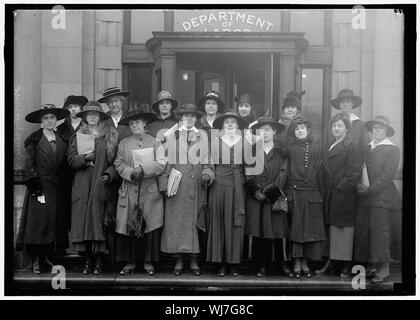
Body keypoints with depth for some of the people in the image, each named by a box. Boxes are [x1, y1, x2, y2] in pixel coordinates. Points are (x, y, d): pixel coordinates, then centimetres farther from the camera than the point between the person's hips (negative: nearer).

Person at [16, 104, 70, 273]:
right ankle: (36, 260, -1)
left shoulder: (61, 140, 13)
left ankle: (47, 257, 10)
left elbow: (64, 165, 13)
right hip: (40, 186, -4)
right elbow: (29, 164, -6)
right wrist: (34, 186, -13)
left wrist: (62, 184, 5)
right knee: (38, 220, -6)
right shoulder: (34, 139, 0)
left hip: (56, 188, 4)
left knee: (52, 221, 3)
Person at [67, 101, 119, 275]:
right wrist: (84, 158, -12)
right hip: (82, 185, 2)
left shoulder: (111, 136, 9)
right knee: (82, 220, -5)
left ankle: (99, 261, -2)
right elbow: (71, 161, 6)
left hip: (102, 184, -1)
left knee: (99, 221, -8)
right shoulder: (77, 137, 14)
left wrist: (109, 173, -9)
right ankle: (87, 260, 0)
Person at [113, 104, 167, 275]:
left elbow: (161, 164, -5)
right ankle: (129, 262, 9)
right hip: (129, 192, 1)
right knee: (128, 227, -1)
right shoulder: (124, 143, 13)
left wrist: (143, 169, -16)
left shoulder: (154, 142, 7)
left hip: (150, 192, -1)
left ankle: (148, 262, 9)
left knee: (150, 227, -1)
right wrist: (131, 173, -12)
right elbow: (119, 164, 6)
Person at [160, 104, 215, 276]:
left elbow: (207, 160, 8)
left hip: (196, 187, 0)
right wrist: (165, 184, -4)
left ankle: (194, 260, 6)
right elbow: (165, 162, 6)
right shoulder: (171, 136, 11)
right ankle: (178, 260, 5)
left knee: (195, 221, 0)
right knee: (175, 222, -2)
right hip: (176, 187, 0)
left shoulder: (203, 136, 13)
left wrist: (207, 174, -12)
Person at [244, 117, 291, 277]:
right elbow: (248, 176, 5)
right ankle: (261, 266, 4)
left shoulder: (281, 154, 10)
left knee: (275, 232, -4)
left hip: (274, 200, -1)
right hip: (255, 200, 1)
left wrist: (267, 193, -10)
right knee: (258, 234, -3)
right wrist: (256, 191, -10)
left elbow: (282, 177, 0)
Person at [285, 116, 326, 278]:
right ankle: (296, 263, 5)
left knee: (310, 228, 2)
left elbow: (319, 173, 10)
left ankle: (305, 263, 11)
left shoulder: (315, 149, 10)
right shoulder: (289, 148, 4)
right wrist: (286, 193, -7)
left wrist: (321, 194, 6)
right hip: (294, 193, -2)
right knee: (295, 228, -1)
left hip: (312, 194, 2)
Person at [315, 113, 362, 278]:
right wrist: (326, 191, 9)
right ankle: (332, 261, 15)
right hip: (330, 195, 7)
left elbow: (354, 173, -12)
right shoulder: (329, 148, 16)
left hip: (345, 195, -7)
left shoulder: (351, 147, -6)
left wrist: (341, 188, -15)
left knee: (345, 227, -1)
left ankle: (346, 265, 5)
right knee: (333, 227, 9)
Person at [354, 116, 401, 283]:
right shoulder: (366, 148, 18)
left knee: (379, 230, -8)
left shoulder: (392, 149, 2)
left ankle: (383, 268, 0)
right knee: (362, 230, 1)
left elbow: (388, 175, -7)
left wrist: (370, 189, -13)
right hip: (364, 197, 5)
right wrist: (359, 186, -3)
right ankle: (371, 266, 8)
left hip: (382, 196, -5)